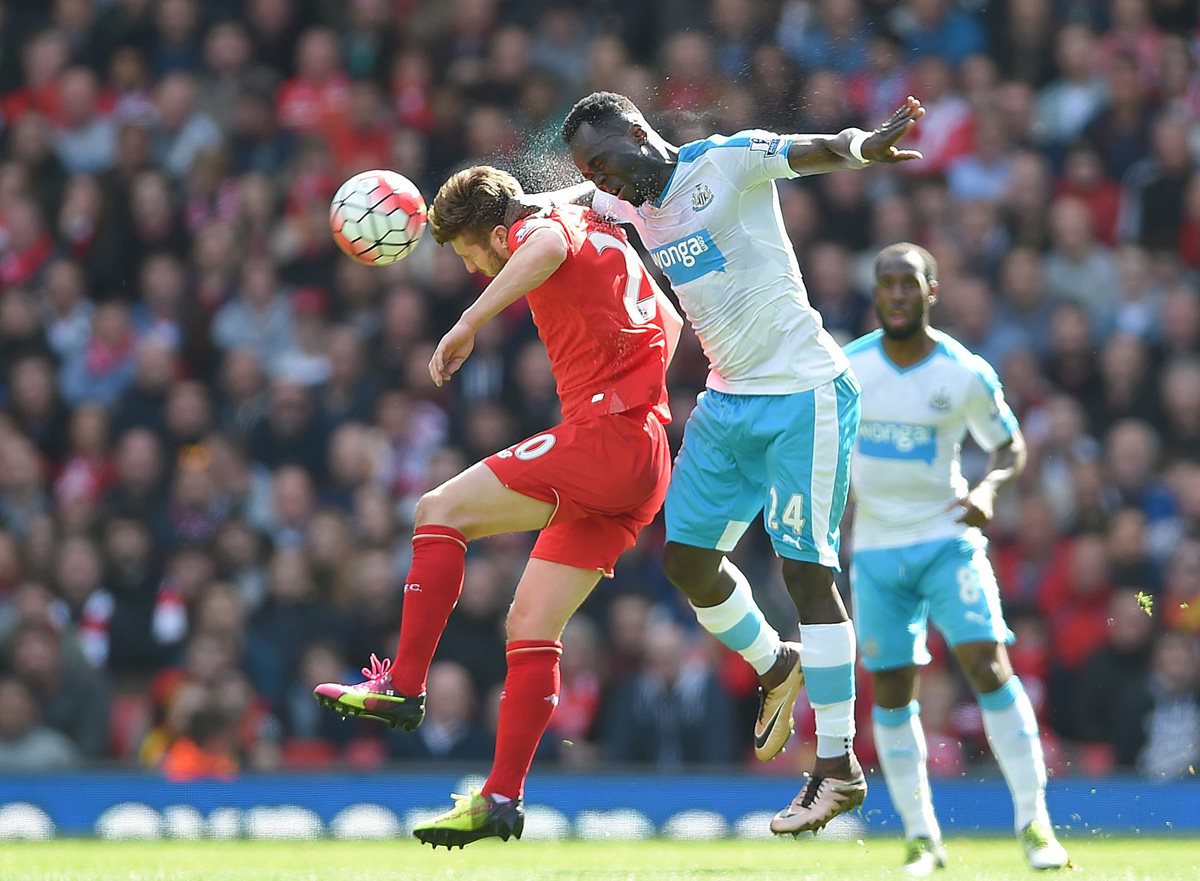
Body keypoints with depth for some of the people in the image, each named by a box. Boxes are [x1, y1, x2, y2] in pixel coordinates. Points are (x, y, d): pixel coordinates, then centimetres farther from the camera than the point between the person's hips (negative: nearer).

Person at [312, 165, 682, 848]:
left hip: (605, 434, -10)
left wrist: (468, 325, -34)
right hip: (646, 461, 10)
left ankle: (404, 687, -13)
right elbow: (669, 322, 41)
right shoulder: (612, 242, 26)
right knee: (532, 625, 7)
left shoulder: (542, 227, -3)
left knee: (442, 510, -7)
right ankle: (502, 798, 4)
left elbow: (548, 247, -30)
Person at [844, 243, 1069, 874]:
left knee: (988, 664, -17)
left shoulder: (967, 374, -7)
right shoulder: (845, 368, -2)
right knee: (891, 692, 1)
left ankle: (1033, 822, -10)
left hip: (948, 538, -2)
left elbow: (1011, 445, 5)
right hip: (876, 549, 2)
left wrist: (988, 487, -15)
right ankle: (921, 838, 12)